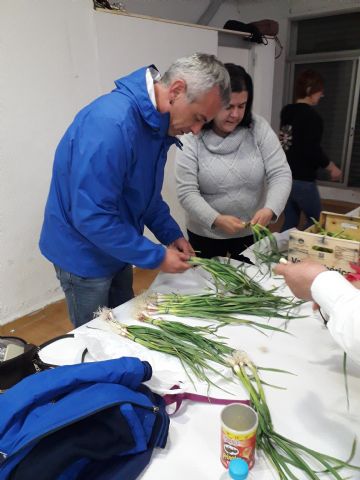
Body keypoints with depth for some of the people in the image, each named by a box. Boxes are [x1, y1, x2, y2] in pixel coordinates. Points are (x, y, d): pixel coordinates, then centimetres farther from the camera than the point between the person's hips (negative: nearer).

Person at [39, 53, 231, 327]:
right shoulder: (112, 122, -31)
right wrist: (157, 257, -24)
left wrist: (171, 234, 0)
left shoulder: (158, 123, -2)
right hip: (85, 254, -8)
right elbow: (92, 217, -32)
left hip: (117, 249, 8)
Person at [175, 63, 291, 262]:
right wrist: (217, 220, -31)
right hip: (205, 236, -2)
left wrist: (270, 209, -27)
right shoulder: (192, 138, -13)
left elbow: (280, 174, -10)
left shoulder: (259, 128, -7)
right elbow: (187, 192, -17)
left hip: (252, 233, 2)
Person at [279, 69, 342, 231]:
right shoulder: (312, 116, -15)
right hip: (302, 180, -8)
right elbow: (313, 150, -19)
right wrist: (331, 167, -5)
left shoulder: (286, 111, 9)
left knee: (290, 223, 15)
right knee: (316, 222, 9)